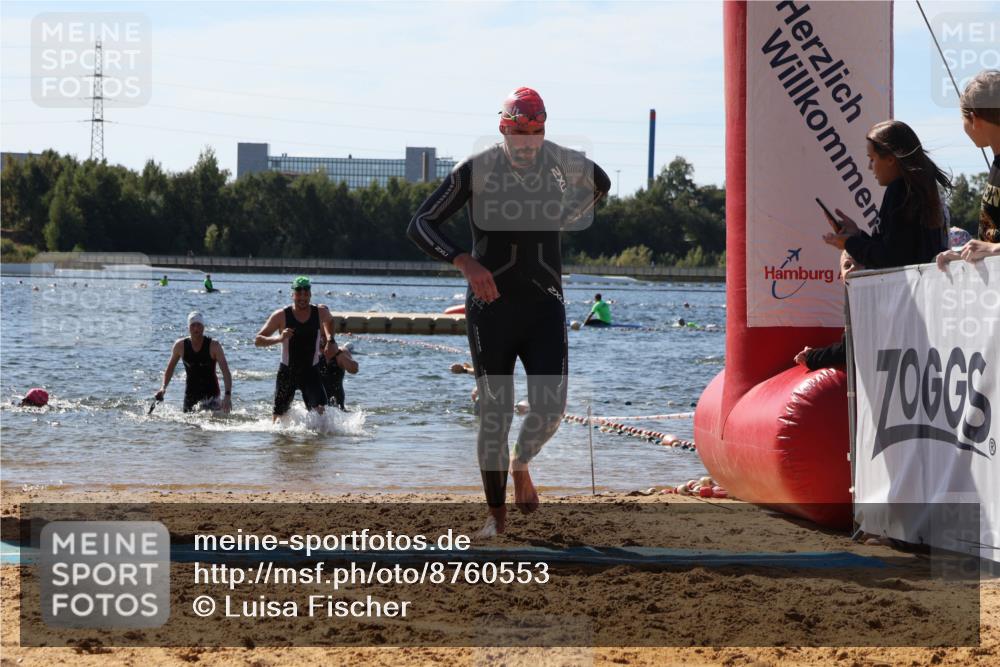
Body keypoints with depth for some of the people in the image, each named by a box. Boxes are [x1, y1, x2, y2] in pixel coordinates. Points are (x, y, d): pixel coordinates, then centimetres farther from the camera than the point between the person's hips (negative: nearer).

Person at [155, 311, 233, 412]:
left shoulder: (213, 346, -12)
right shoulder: (180, 345, -3)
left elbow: (226, 372, -18)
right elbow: (170, 368, 12)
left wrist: (228, 395, -31)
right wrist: (163, 387, -3)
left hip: (211, 395, -3)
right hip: (190, 395, 3)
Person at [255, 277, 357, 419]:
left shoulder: (321, 313, -3)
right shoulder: (281, 316, -9)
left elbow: (329, 321, 24)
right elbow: (257, 340, -9)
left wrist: (330, 340, 13)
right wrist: (279, 338, -25)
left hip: (311, 372, 0)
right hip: (287, 373, 0)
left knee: (321, 411, -20)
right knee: (279, 415, 7)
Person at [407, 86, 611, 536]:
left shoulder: (562, 162, 0)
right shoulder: (476, 169, -9)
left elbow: (600, 183, 24)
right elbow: (420, 225, -11)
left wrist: (566, 221, 10)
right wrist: (464, 261, -27)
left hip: (545, 306, 2)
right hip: (491, 308, -2)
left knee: (550, 408, -11)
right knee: (495, 414, -1)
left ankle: (521, 464, 23)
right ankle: (496, 513, 14)